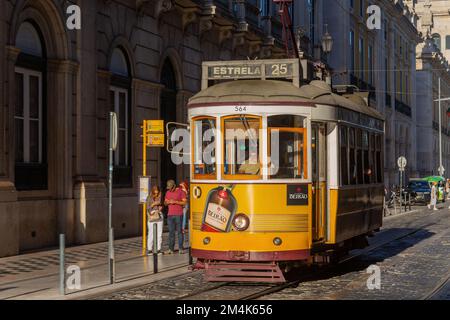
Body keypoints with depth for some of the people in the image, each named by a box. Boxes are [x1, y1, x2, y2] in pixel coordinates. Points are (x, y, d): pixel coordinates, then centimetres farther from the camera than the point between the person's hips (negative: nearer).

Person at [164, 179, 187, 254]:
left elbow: (184, 202, -5)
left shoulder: (180, 191, -2)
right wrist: (168, 202, -5)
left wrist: (175, 202, -15)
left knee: (179, 231, -4)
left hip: (178, 215, -4)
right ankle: (171, 249, 2)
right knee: (171, 232, 2)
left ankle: (180, 248, -1)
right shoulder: (168, 192, 13)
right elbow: (165, 203, 18)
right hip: (170, 215, 4)